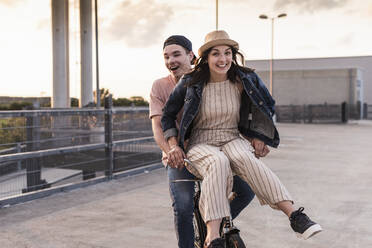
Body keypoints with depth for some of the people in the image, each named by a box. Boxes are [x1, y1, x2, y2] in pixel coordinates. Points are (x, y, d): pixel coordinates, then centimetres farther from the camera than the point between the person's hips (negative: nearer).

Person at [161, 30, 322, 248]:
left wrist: (259, 136, 8)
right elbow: (168, 115, 8)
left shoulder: (245, 80, 1)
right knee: (218, 163, -38)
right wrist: (174, 146, -3)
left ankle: (294, 215, -44)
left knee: (244, 158, -36)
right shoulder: (191, 83, -4)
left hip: (234, 140, 1)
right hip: (200, 144, -1)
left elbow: (268, 105, 18)